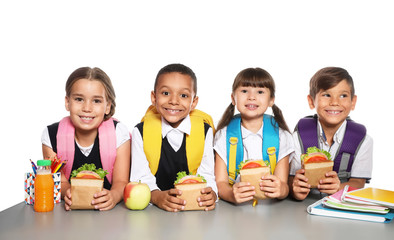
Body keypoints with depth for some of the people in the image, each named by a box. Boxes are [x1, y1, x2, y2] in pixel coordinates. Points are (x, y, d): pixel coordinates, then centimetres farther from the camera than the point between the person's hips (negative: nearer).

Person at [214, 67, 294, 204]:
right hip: (233, 208, -2)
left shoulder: (281, 137, 4)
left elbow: (283, 184, -3)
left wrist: (281, 190, -27)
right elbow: (220, 183, -3)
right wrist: (232, 194, -26)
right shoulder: (223, 136, 3)